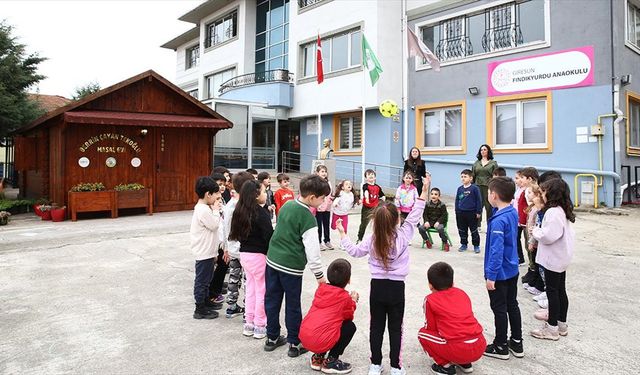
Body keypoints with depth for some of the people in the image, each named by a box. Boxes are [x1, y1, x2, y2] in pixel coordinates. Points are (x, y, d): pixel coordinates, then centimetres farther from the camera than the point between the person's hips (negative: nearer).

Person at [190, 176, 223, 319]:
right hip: (204, 252, -10)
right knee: (202, 280, 0)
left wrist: (214, 209, 8)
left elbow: (213, 225, 17)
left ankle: (206, 302, 35)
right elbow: (214, 225, -17)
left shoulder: (203, 208, 11)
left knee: (206, 279, 21)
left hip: (207, 251, 10)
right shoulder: (204, 210, -22)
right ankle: (200, 309, 10)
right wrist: (216, 210, -11)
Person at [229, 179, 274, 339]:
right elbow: (269, 236, -19)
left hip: (244, 253, 8)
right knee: (261, 291, 5)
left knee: (250, 288, 17)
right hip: (259, 255, -7)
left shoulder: (240, 211, 4)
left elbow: (237, 233, 10)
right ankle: (260, 326, 14)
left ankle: (249, 323, 26)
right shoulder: (261, 213, -19)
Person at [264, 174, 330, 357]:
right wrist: (319, 275, -8)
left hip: (272, 259, 7)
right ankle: (294, 344, 19)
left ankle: (272, 338, 29)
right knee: (293, 305, 7)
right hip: (291, 265, -7)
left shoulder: (287, 205, 5)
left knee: (272, 299, 15)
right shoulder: (307, 217, -17)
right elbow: (312, 249, -18)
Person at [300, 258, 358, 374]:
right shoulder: (345, 297, -3)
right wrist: (353, 301, 27)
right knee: (350, 326, 12)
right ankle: (331, 362, 10)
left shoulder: (321, 289, 13)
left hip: (303, 337, 7)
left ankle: (318, 358, 21)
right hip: (320, 342, -7)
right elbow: (349, 316, 14)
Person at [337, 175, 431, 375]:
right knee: (395, 328, 9)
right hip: (397, 288, -1)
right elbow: (415, 215, -9)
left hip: (377, 287, 2)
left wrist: (342, 234, 16)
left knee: (376, 326, 11)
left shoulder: (372, 239, -8)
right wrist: (425, 190, -8)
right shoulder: (403, 235, -13)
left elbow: (355, 251, 4)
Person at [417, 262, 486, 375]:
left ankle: (445, 365, 8)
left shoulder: (430, 300, 1)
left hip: (460, 350, -6)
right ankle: (465, 363, 25)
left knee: (422, 334, 13)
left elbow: (431, 328, 8)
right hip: (480, 347, 6)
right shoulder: (462, 293, 15)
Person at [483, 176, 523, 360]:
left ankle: (501, 347, 20)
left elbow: (496, 250, -26)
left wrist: (491, 276, -21)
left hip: (500, 274, -8)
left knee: (499, 309, 6)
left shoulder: (498, 221, -26)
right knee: (512, 305, 19)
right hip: (512, 270, 9)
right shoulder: (513, 212, 0)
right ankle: (516, 343, 31)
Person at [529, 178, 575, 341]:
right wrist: (540, 231, 9)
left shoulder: (553, 212, -22)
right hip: (561, 258, 10)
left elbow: (548, 236, -29)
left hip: (553, 259, -10)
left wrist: (535, 231, -10)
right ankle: (562, 324, 28)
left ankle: (552, 328, 9)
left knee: (552, 292, 0)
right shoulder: (563, 211, 9)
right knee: (560, 291, 17)